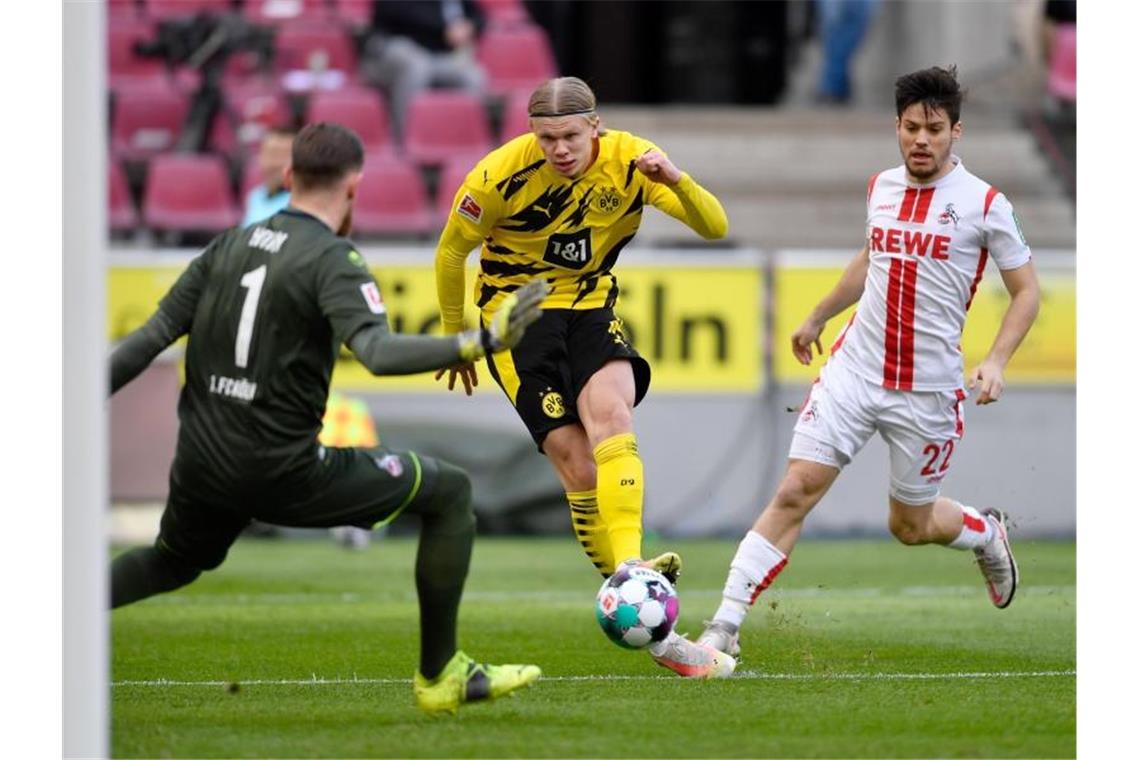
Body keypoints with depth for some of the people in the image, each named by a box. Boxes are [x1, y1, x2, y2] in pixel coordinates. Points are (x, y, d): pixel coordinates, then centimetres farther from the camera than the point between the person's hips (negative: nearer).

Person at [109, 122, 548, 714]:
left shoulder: (230, 245, 8)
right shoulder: (333, 261, -11)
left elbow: (152, 337, 10)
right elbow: (378, 352, -28)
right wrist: (480, 343, -33)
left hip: (201, 464, 7)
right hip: (283, 473, -7)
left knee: (172, 563, 37)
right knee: (449, 493, 6)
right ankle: (440, 676, 8)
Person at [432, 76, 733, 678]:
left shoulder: (628, 160, -11)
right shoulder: (502, 174, -18)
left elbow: (715, 228, -13)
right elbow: (450, 252, -2)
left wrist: (676, 181, -33)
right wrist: (455, 337, 7)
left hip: (590, 303, 3)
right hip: (517, 314, -3)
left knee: (610, 414, -30)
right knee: (580, 469, -14)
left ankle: (630, 570, -39)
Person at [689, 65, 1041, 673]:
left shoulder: (985, 205, -9)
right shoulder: (881, 188, 6)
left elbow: (1026, 290, 0)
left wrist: (995, 361, -14)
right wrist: (818, 316, 34)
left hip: (927, 391, -3)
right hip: (853, 370, 3)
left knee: (910, 526, 11)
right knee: (795, 491, -11)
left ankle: (987, 533, 46)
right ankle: (724, 628, -13)